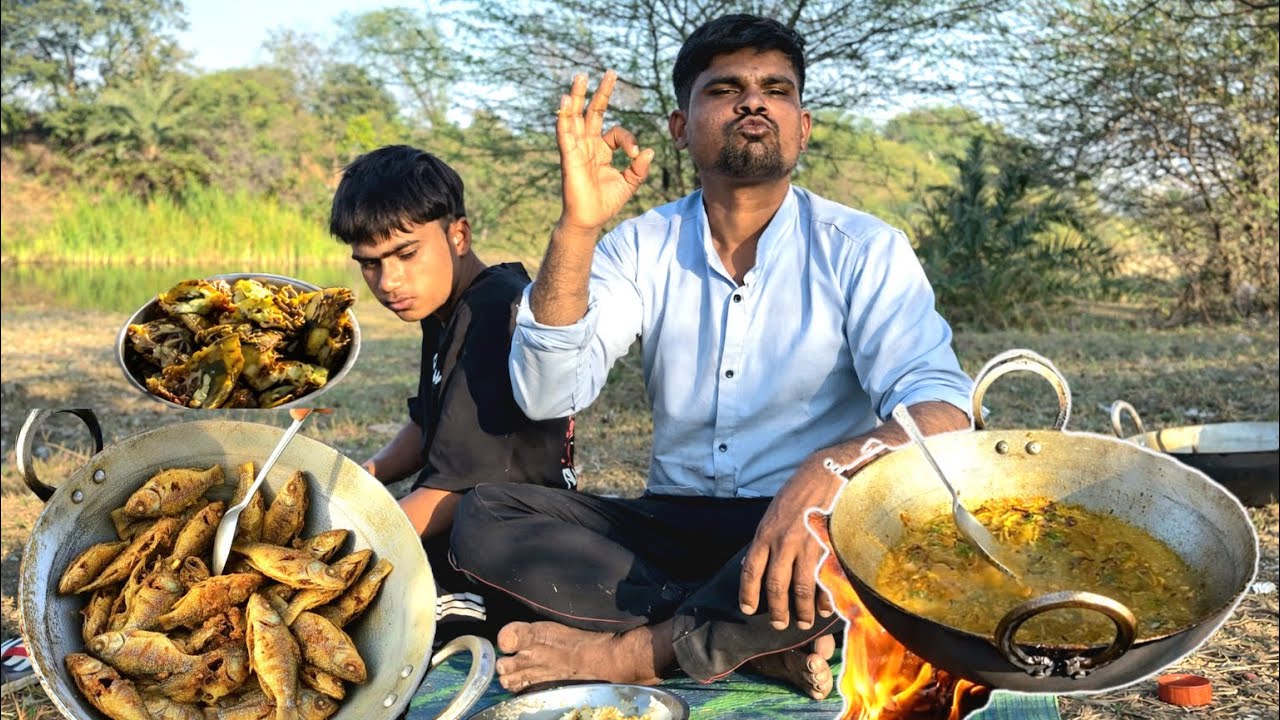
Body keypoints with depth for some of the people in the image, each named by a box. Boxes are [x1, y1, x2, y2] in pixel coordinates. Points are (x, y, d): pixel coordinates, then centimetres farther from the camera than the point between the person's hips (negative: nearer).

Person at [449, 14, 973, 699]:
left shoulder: (862, 249, -6)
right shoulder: (642, 247, 1)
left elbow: (941, 410, -20)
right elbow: (547, 396, -12)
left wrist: (826, 472, -41)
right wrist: (577, 226, -25)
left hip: (806, 527, -2)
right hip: (671, 525, 3)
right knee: (485, 516, -18)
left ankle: (629, 650, -20)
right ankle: (761, 644, -22)